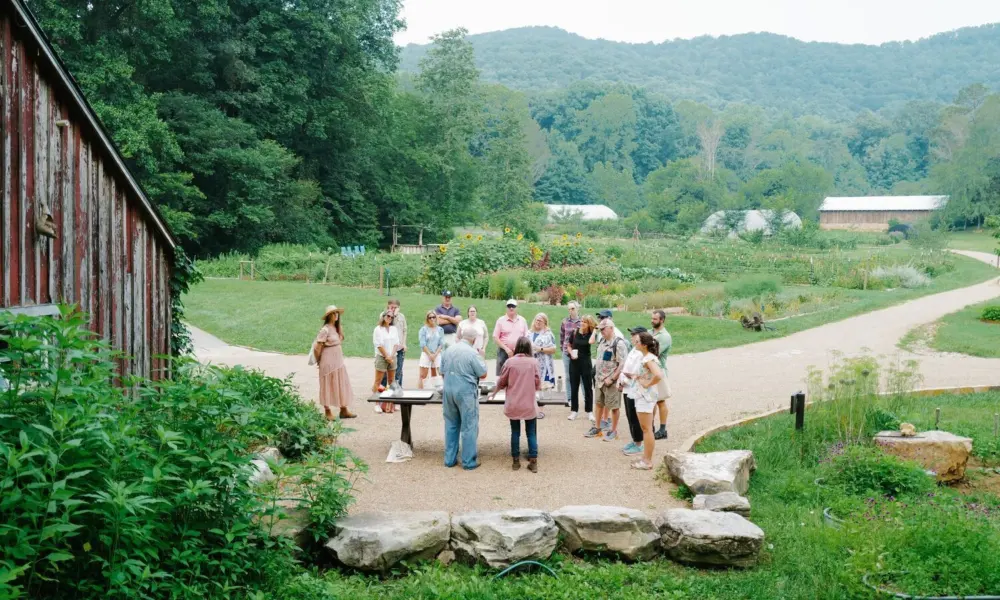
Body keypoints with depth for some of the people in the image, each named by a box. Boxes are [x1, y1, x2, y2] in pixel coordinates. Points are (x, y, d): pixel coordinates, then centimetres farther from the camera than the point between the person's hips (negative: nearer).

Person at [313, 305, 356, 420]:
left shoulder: (337, 328, 9)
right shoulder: (325, 330, -16)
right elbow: (317, 346, -15)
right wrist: (318, 360, -3)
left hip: (339, 360, 8)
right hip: (329, 361, -8)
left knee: (342, 384, 10)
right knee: (328, 385, 3)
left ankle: (343, 410, 17)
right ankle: (327, 411, 13)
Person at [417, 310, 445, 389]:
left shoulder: (440, 329, 6)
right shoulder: (423, 329, 0)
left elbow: (441, 344, 3)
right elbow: (423, 344, -5)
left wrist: (435, 354, -7)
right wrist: (430, 355, -10)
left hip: (437, 354, 2)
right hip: (426, 354, -2)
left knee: (434, 376, 2)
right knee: (423, 376, -4)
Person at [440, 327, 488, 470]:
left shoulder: (448, 351, 5)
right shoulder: (472, 353, -14)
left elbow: (442, 372, 12)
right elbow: (483, 374, -8)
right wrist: (482, 361, 8)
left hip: (448, 390, 6)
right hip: (466, 392, -6)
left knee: (451, 425, 14)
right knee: (469, 427, 3)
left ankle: (450, 459, 18)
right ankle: (469, 461, 6)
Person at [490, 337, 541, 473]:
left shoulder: (510, 362, -5)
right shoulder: (533, 362, -6)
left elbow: (501, 382, 4)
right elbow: (537, 384, -1)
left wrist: (494, 393, 23)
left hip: (513, 405, 1)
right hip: (529, 404, -1)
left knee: (515, 432, 12)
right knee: (531, 433, 8)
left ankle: (516, 461, 15)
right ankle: (533, 462, 6)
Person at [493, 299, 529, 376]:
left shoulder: (522, 320, 8)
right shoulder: (501, 320, 0)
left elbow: (526, 337, 11)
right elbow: (495, 338, -3)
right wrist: (506, 348, -11)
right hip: (504, 352, -2)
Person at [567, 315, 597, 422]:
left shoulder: (590, 334, -7)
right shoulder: (575, 333, -1)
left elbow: (591, 341, -31)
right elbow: (568, 345, 10)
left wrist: (595, 330, -20)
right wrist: (571, 353, -8)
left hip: (586, 363, -2)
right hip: (574, 362, 2)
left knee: (588, 387, 3)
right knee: (574, 387, 8)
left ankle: (589, 411, 12)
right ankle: (574, 411, 17)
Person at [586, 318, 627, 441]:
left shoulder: (619, 343, -17)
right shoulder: (602, 341, 8)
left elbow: (622, 364, -20)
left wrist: (612, 379, -20)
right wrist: (597, 375, 14)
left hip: (611, 381, -8)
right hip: (599, 380, 8)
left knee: (613, 406, 3)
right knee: (599, 404, 17)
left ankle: (613, 431, 15)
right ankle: (597, 428, 29)